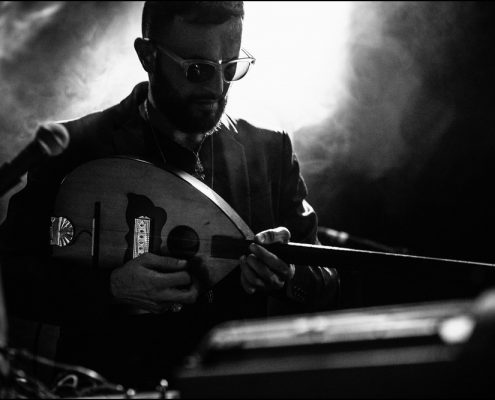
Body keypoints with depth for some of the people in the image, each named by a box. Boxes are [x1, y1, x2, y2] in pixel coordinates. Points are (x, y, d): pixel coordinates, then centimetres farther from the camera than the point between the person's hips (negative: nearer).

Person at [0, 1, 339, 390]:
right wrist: (110, 288, -18)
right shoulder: (77, 149, -3)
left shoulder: (270, 150, 6)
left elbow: (326, 289, 7)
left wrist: (287, 278, -15)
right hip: (115, 383, -2)